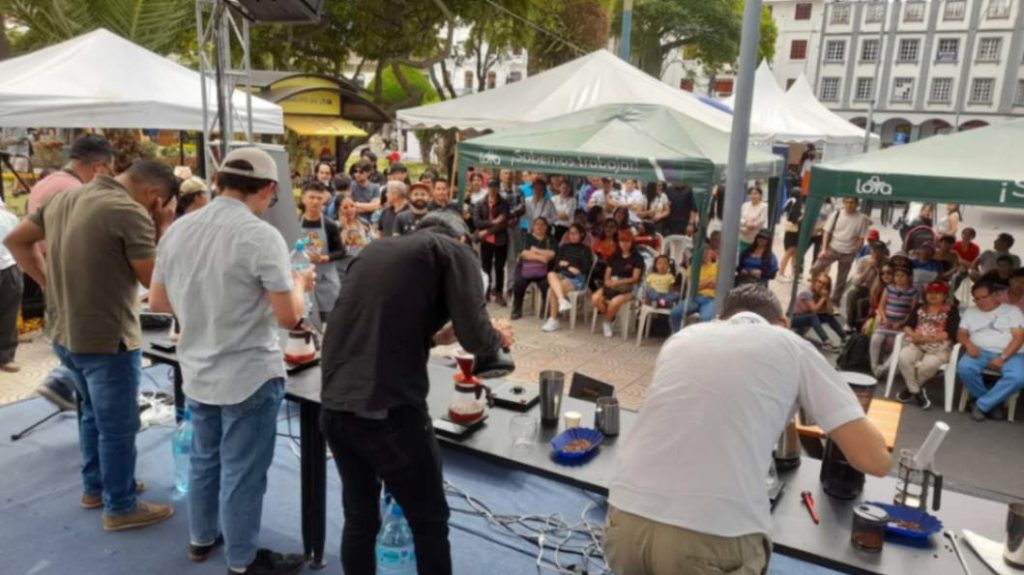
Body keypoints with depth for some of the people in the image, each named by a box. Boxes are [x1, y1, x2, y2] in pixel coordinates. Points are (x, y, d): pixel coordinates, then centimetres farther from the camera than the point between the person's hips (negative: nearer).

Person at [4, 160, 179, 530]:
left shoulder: (64, 198, 6)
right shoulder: (131, 213, -21)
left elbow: (15, 240, 14)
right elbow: (155, 280, -14)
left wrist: (49, 283, 13)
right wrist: (162, 229, -8)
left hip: (64, 332, 9)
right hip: (107, 339, -9)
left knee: (93, 413, 26)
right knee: (118, 426, 7)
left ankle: (94, 486, 41)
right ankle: (121, 507, 21)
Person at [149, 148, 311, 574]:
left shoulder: (178, 230, 0)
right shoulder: (262, 236, -20)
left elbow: (158, 302, 8)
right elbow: (289, 317, -21)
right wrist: (299, 284, -1)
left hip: (197, 371, 7)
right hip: (250, 375, -6)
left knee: (205, 459, 23)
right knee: (242, 472, 7)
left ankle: (202, 538, 42)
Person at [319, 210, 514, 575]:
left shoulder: (377, 248, 21)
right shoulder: (453, 252, 4)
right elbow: (474, 339, -7)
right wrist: (498, 337, 14)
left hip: (334, 406, 6)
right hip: (388, 410, -6)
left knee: (359, 519, 23)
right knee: (429, 524, 14)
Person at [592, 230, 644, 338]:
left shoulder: (637, 258, 0)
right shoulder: (615, 256, 16)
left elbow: (635, 278, -6)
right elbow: (607, 274, 14)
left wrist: (619, 282, -19)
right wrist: (608, 281, -11)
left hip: (627, 288, -4)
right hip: (611, 285, 4)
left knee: (614, 302, -36)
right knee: (595, 298, -26)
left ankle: (607, 322, -6)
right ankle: (610, 318, -1)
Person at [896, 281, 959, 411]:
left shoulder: (952, 310, 7)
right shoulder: (920, 308, 19)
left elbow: (950, 333, -7)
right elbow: (907, 326, 9)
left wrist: (928, 338, -17)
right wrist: (913, 335, -15)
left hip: (939, 348, -3)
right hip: (916, 344, 3)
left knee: (929, 364, -37)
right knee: (903, 358, -31)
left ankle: (911, 389, -9)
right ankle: (916, 392, -13)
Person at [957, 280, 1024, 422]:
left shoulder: (1012, 310, 10)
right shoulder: (970, 312, 19)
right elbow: (961, 334, 12)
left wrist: (1002, 357, -15)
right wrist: (969, 344, -13)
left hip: (1009, 354, -2)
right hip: (980, 352, 2)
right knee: (964, 367, -33)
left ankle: (981, 405, -17)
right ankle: (992, 403, -9)